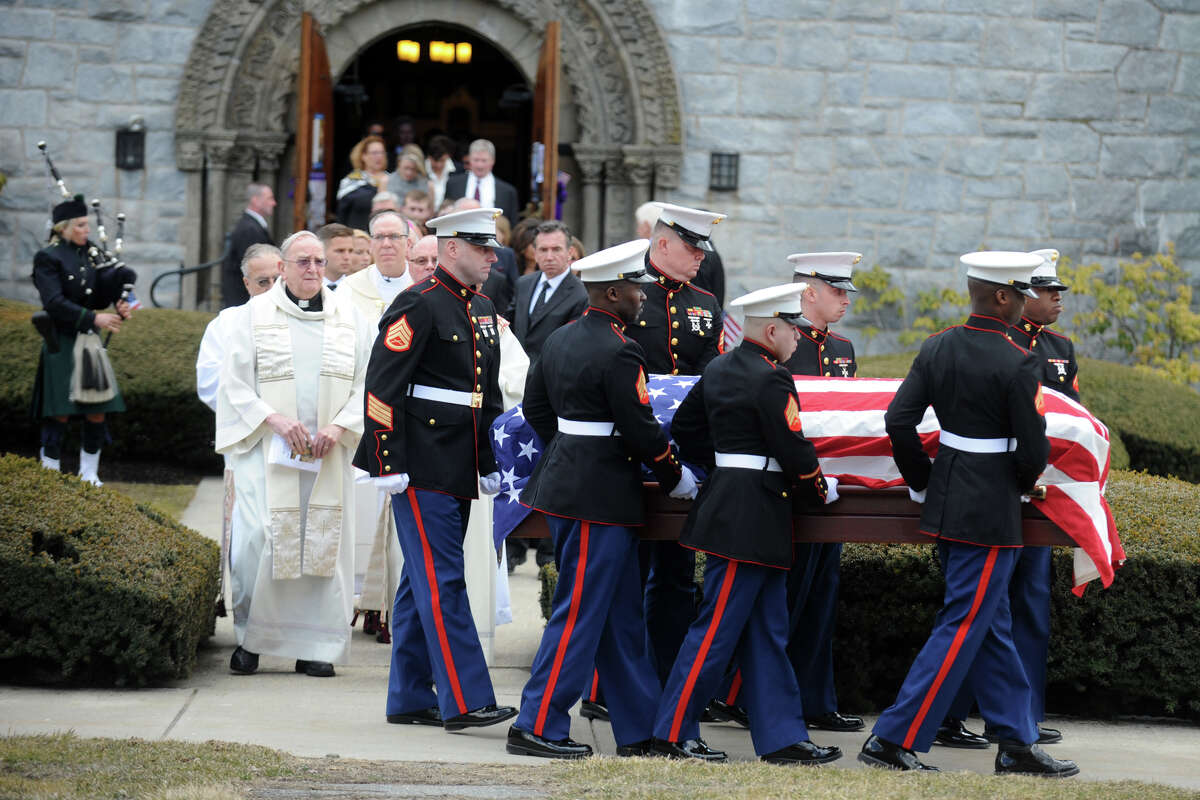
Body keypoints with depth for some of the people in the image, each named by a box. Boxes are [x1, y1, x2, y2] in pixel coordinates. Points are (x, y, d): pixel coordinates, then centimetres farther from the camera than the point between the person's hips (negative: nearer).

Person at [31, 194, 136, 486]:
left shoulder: (90, 253, 11)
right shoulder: (48, 258, -8)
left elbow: (100, 296, 14)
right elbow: (54, 303, -17)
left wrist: (119, 306, -8)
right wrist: (93, 318, -22)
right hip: (61, 344, -6)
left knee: (97, 413, 5)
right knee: (59, 416, -5)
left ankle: (89, 475, 17)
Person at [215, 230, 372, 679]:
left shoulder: (348, 319, 10)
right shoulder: (254, 315, 4)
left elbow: (366, 383, 7)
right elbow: (235, 382, 0)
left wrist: (339, 427, -9)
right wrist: (275, 420, -14)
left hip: (327, 454, 2)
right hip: (268, 451, -2)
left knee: (323, 542, 0)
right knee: (258, 537, -12)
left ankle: (314, 647, 7)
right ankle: (250, 637, 4)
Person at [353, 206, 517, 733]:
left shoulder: (482, 310, 16)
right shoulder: (418, 306, -11)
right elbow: (381, 388, -15)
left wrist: (490, 466, 20)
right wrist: (389, 466, -18)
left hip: (458, 471, 9)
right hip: (422, 470, -9)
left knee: (423, 582, 12)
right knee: (442, 582, -9)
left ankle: (409, 699, 16)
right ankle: (465, 700, -10)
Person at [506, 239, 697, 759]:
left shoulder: (559, 340, 10)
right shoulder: (619, 353, -17)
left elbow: (536, 409, 17)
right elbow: (642, 430, -16)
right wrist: (677, 477, -2)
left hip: (565, 479, 10)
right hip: (601, 499, -10)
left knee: (621, 615, 13)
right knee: (580, 612, -3)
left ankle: (639, 730, 18)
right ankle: (536, 727, 0)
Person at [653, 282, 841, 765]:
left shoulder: (719, 369, 11)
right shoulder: (771, 379, -16)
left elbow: (684, 430, 18)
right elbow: (793, 450, -16)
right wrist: (821, 489, 1)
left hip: (726, 501, 10)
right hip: (753, 517, -10)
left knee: (766, 631, 11)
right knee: (718, 629, -4)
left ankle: (782, 738, 13)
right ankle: (674, 735, 1)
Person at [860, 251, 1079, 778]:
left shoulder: (937, 348, 3)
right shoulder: (1016, 363, -17)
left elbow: (898, 421, 1)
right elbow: (1033, 447, -14)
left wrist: (921, 481, 12)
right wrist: (1025, 483, 7)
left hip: (945, 501, 8)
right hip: (991, 512, -8)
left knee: (992, 626, 15)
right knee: (964, 627, -2)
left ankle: (1018, 744, 21)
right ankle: (893, 739, -4)